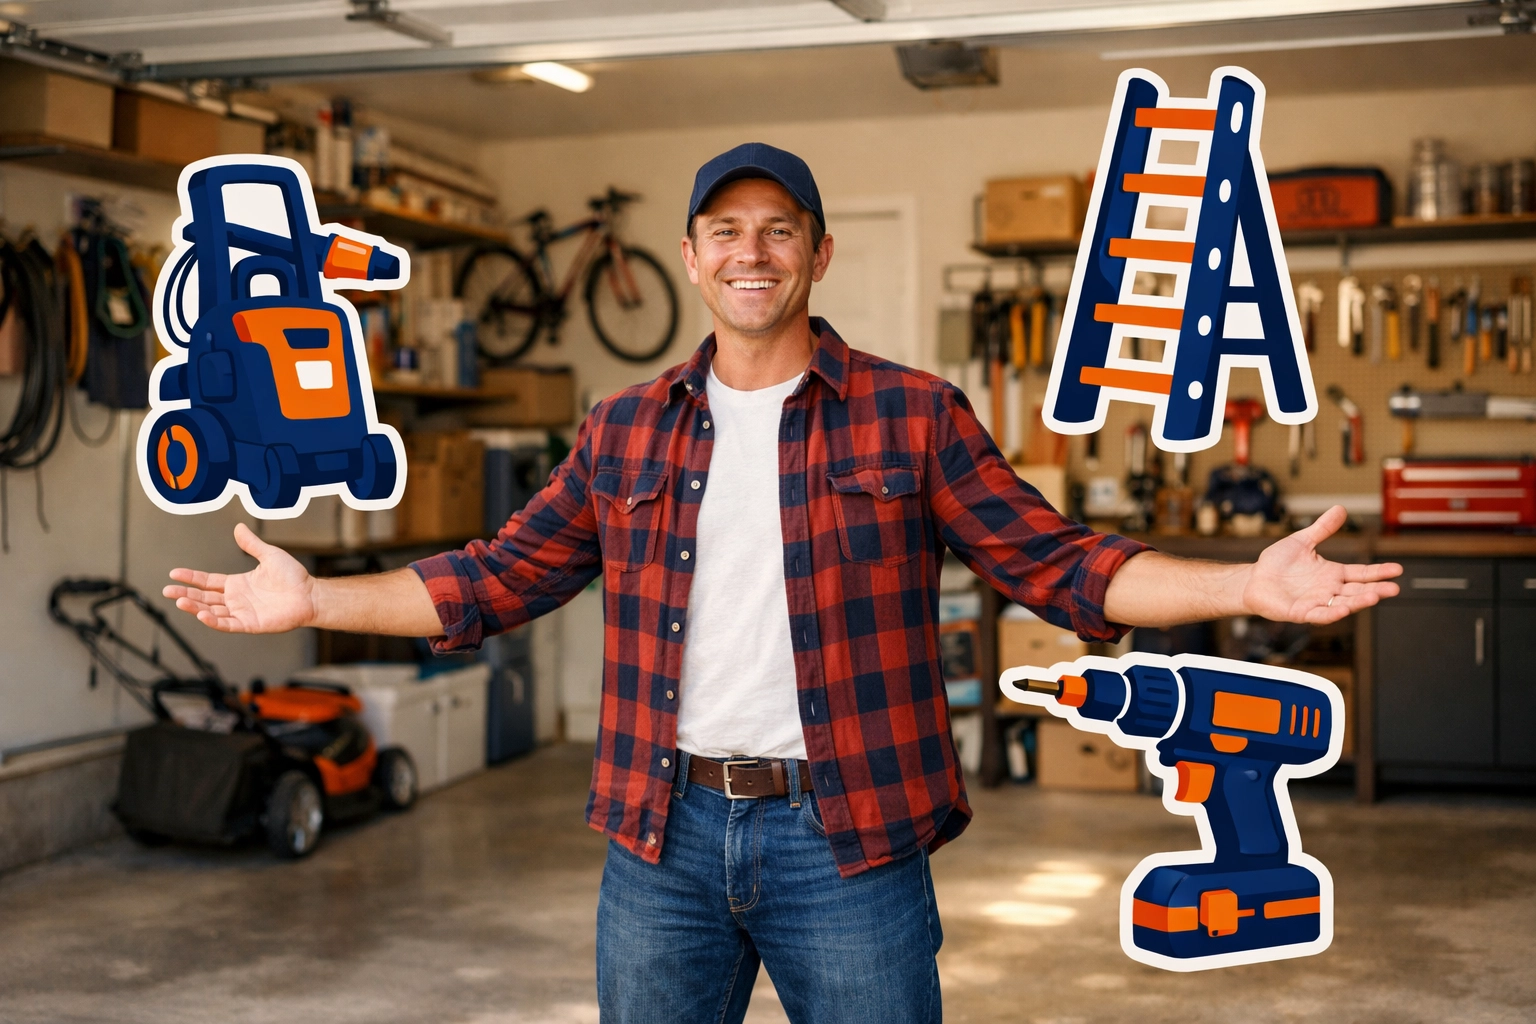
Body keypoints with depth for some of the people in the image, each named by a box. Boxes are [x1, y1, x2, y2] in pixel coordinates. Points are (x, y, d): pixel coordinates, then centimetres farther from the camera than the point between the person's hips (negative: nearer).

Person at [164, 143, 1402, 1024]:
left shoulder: (913, 416, -1)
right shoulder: (624, 432, 7)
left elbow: (1061, 565, -4)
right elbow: (498, 578, 12)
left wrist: (1251, 585, -15)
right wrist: (314, 598, 8)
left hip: (846, 837, -2)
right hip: (664, 840, 3)